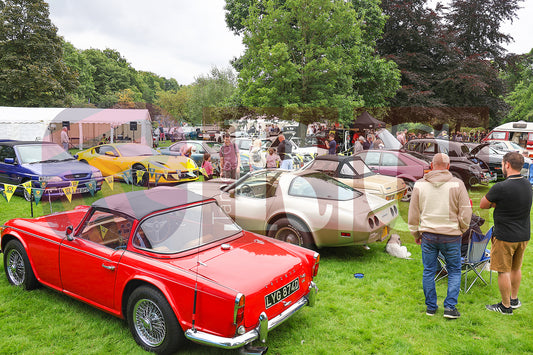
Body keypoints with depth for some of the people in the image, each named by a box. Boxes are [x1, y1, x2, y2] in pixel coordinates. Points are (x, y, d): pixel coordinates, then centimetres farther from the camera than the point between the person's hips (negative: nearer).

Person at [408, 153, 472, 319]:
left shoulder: (419, 185, -1)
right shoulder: (457, 184, -7)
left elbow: (413, 213, 4)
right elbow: (466, 213, -4)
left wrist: (416, 234, 15)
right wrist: (461, 230, 13)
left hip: (428, 235, 2)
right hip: (451, 236, -1)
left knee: (429, 271, 11)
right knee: (454, 272, 13)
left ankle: (431, 307, 20)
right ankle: (450, 307, 11)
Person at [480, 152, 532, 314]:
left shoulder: (501, 187, -22)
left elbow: (483, 204, -10)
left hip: (505, 237, -7)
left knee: (504, 271, 6)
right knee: (516, 268, 22)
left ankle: (506, 306, 17)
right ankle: (514, 299, 37)